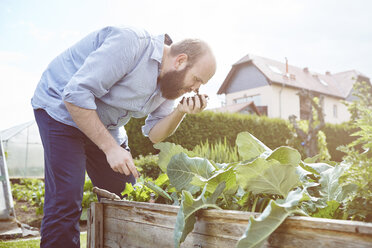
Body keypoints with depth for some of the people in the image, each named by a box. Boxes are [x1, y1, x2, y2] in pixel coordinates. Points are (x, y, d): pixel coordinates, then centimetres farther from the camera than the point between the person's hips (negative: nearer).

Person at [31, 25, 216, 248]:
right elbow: (75, 95, -30)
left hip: (107, 128, 8)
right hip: (61, 110, -7)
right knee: (65, 202, -17)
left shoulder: (170, 82, -3)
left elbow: (154, 134, 0)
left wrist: (180, 112, -19)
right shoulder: (132, 43, -29)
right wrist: (111, 148, -28)